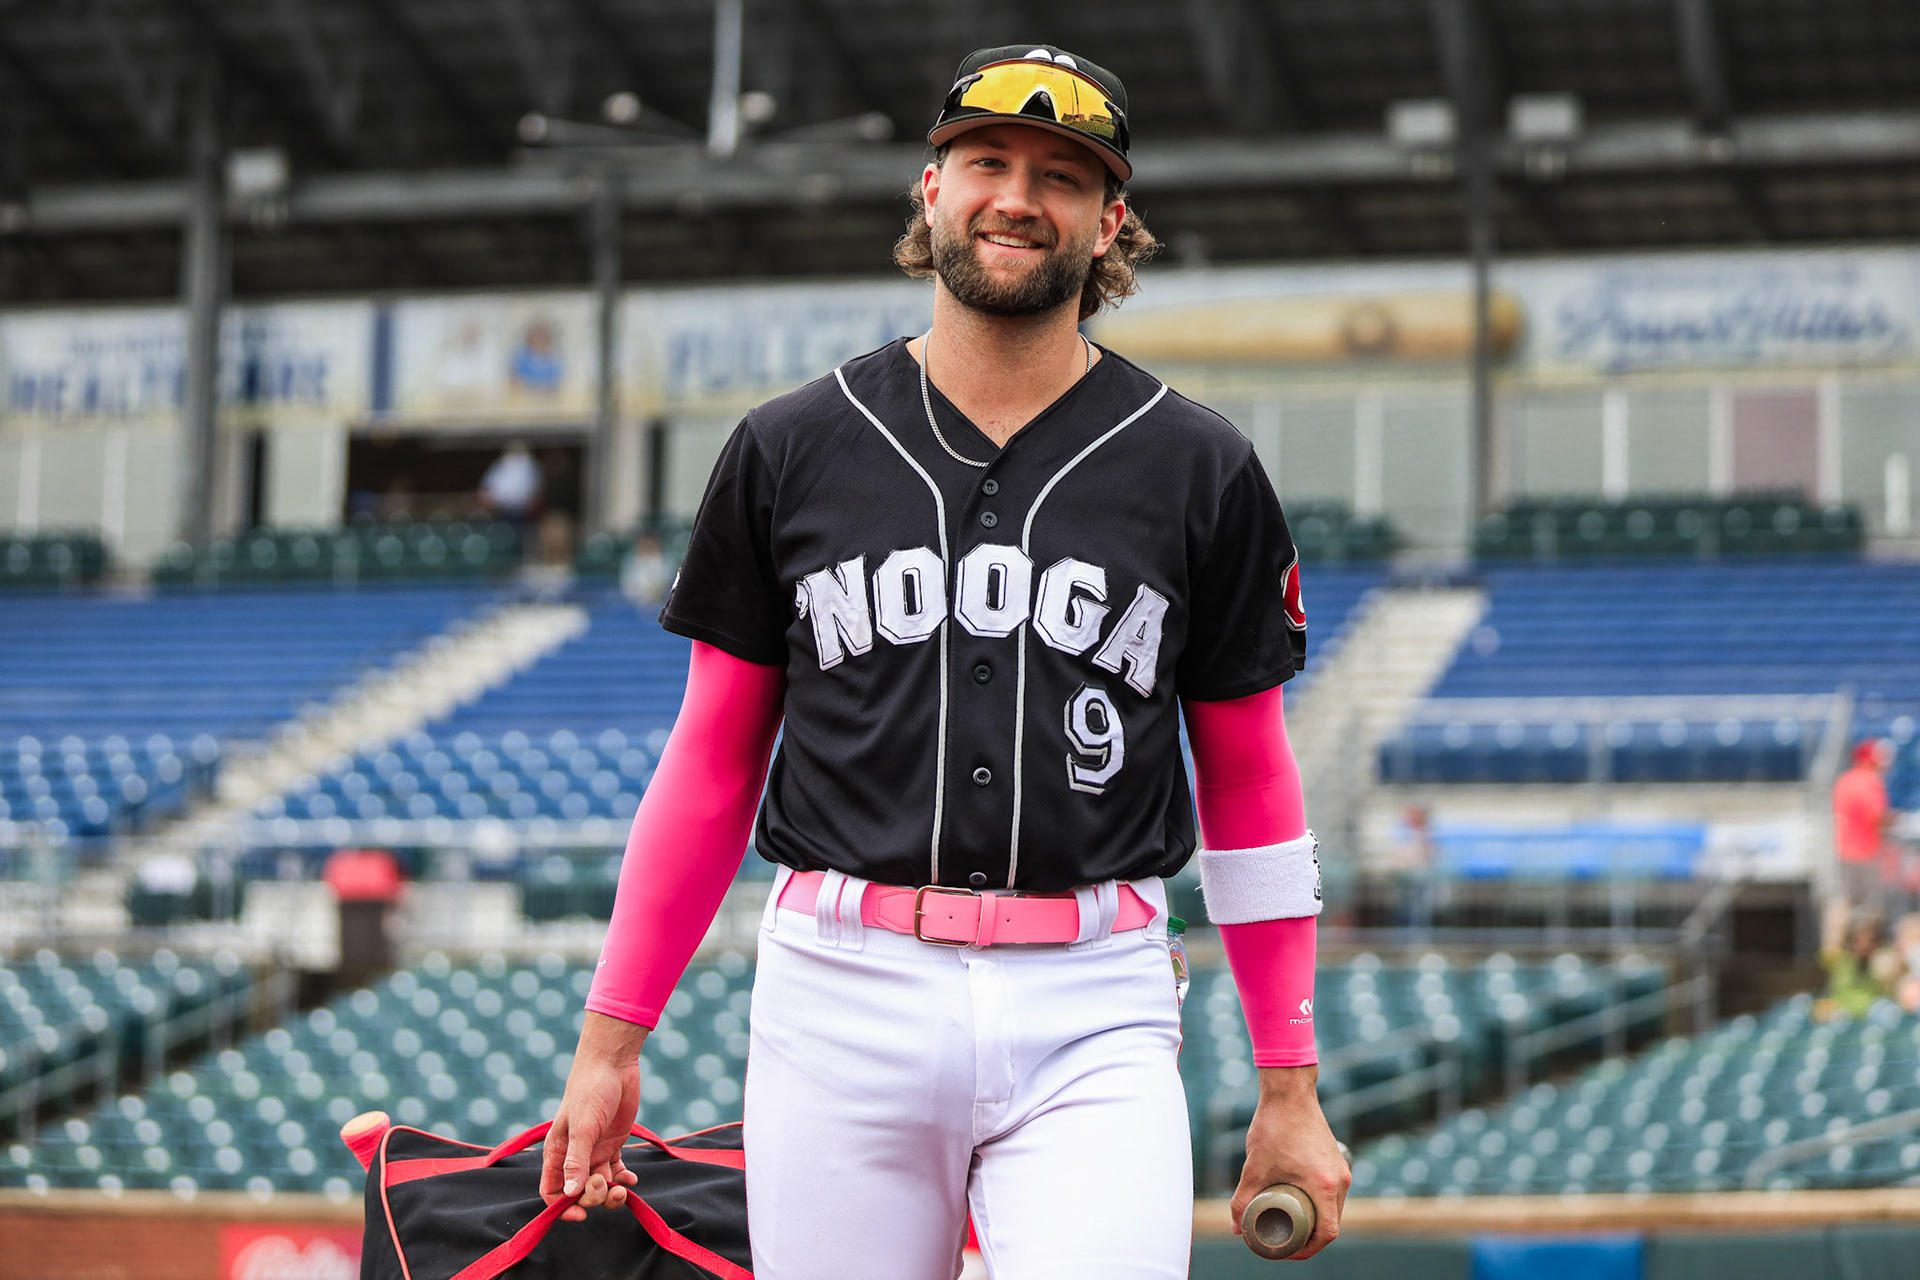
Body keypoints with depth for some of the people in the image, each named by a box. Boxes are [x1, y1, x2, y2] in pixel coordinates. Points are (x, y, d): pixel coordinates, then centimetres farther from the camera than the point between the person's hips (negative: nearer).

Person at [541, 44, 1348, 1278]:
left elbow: (1248, 779, 10)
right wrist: (612, 1040, 5)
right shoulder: (791, 450, 9)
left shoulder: (1201, 469, 7)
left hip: (1092, 1018, -1)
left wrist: (1291, 1089, 7)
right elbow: (713, 760, 11)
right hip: (841, 994, 1)